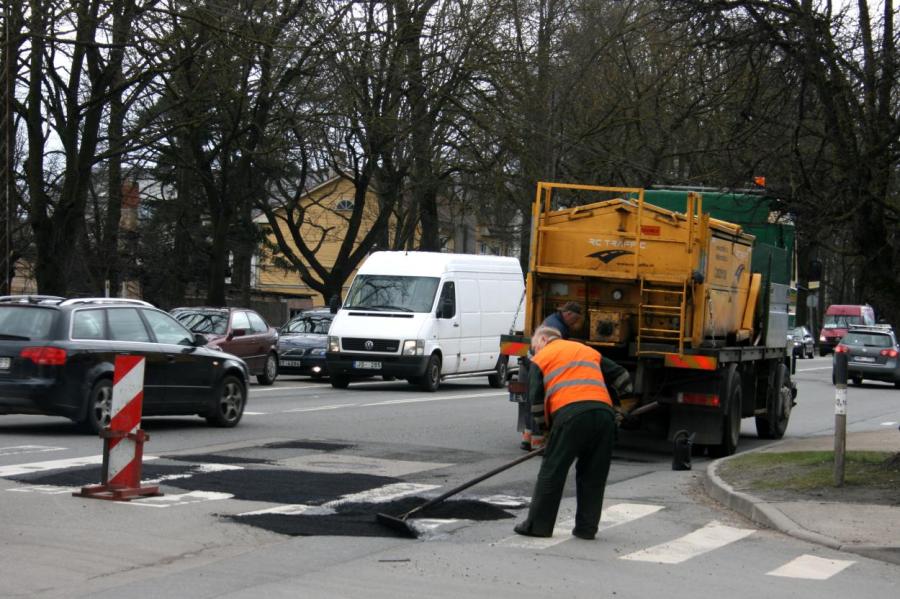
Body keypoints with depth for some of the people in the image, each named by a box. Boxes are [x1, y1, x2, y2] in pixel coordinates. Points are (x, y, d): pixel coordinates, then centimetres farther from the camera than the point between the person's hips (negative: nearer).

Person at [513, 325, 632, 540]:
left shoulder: (541, 358, 18)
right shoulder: (588, 350, 31)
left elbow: (536, 398, 9)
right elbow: (621, 375, 30)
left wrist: (543, 427, 18)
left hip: (570, 412, -4)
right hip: (604, 412, 4)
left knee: (552, 471, 3)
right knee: (593, 474, 12)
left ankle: (538, 524, 6)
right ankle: (587, 528, 13)